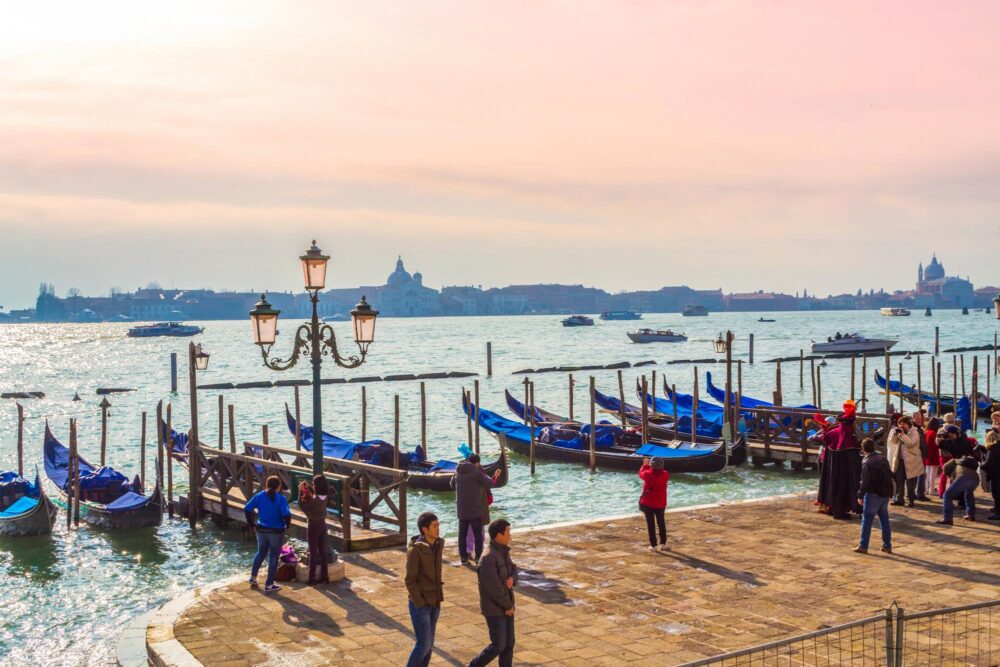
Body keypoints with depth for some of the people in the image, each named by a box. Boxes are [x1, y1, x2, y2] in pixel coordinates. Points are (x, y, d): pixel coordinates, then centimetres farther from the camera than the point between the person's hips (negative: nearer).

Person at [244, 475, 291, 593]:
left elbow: (247, 509, -5)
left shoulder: (260, 495, -2)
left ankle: (253, 577, 34)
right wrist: (287, 525, -4)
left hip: (261, 530, 4)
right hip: (276, 532, -4)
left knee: (261, 553, 26)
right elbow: (286, 515, -24)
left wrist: (252, 524, 4)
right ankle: (269, 585, 13)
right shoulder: (280, 498, -14)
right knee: (273, 557, 8)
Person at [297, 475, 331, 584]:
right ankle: (324, 576, 21)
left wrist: (301, 491, -13)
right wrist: (308, 487, 7)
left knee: (313, 553, 3)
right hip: (322, 525, 7)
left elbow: (301, 505, -15)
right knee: (322, 551, 14)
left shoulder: (314, 500, -26)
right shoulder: (324, 496, -5)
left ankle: (312, 578, 9)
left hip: (313, 527, -7)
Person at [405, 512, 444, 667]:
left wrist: (436, 599, 14)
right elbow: (410, 581, -17)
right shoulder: (415, 550, -21)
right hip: (419, 604, -7)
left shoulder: (438, 545, 3)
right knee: (424, 644, -5)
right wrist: (421, 606, -17)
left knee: (428, 643, 12)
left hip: (434, 603, 7)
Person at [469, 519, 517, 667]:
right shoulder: (488, 558, -24)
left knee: (509, 644, 11)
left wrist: (512, 579, -12)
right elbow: (494, 588, -24)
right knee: (498, 646, -1)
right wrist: (509, 605, -13)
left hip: (506, 606, 8)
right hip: (495, 609, -8)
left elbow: (513, 569, 13)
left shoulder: (503, 552, 4)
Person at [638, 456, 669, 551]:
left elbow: (641, 473, 5)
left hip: (648, 503, -2)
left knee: (650, 524, 5)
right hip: (660, 503, 3)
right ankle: (663, 543, 21)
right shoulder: (665, 475, -11)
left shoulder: (648, 474, -17)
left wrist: (645, 465, 20)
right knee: (661, 523, 18)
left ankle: (653, 545, 4)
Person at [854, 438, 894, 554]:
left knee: (867, 520, 0)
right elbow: (890, 474, 14)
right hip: (886, 494, 7)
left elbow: (864, 481, -18)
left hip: (873, 494, -7)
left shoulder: (866, 462, -13)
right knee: (884, 520, 14)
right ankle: (887, 546, 17)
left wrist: (861, 495, -10)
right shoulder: (883, 459, 9)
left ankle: (863, 546, 2)